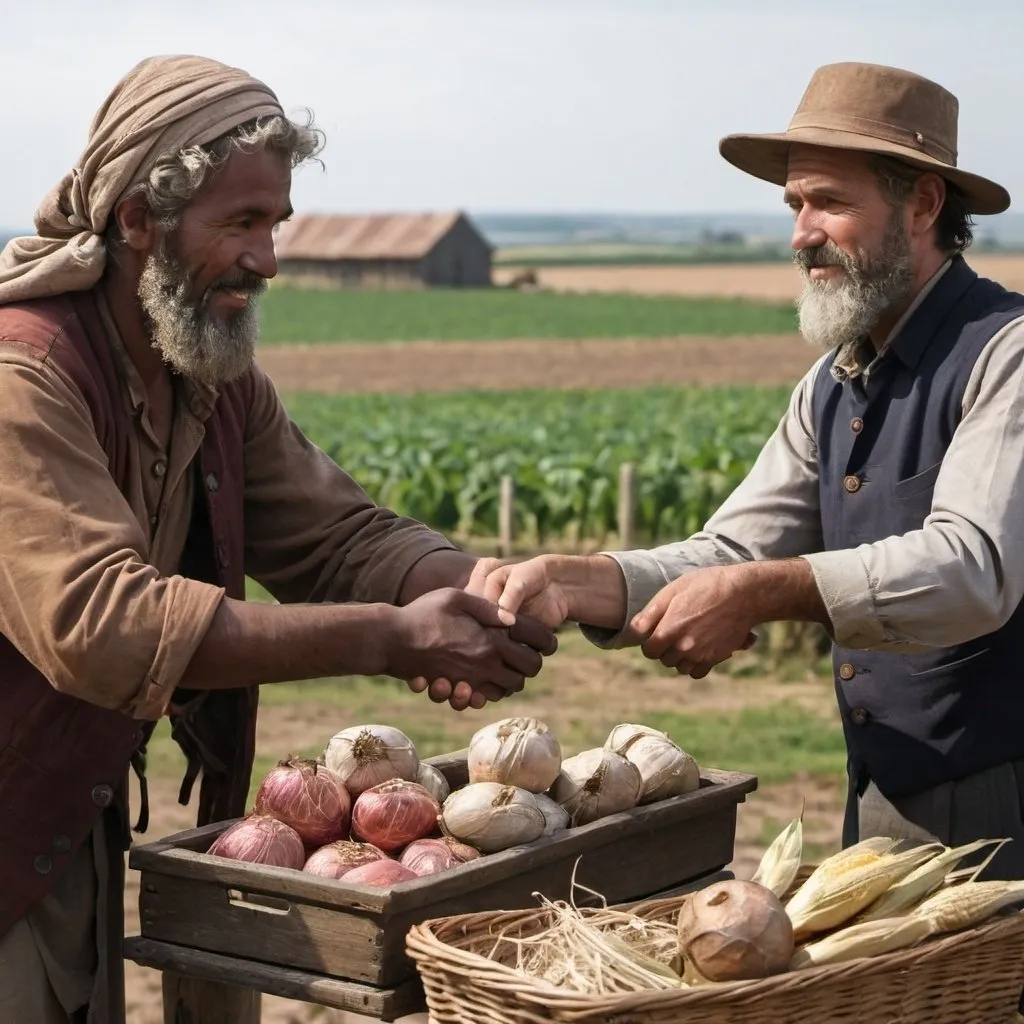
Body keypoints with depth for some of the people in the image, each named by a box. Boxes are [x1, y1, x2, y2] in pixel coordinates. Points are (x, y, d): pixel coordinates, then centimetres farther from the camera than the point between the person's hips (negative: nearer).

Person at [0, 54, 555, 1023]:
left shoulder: (219, 380, 5)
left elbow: (339, 535, 3)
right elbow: (98, 622, -34)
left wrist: (483, 593, -19)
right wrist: (395, 638, -35)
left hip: (84, 847, 8)